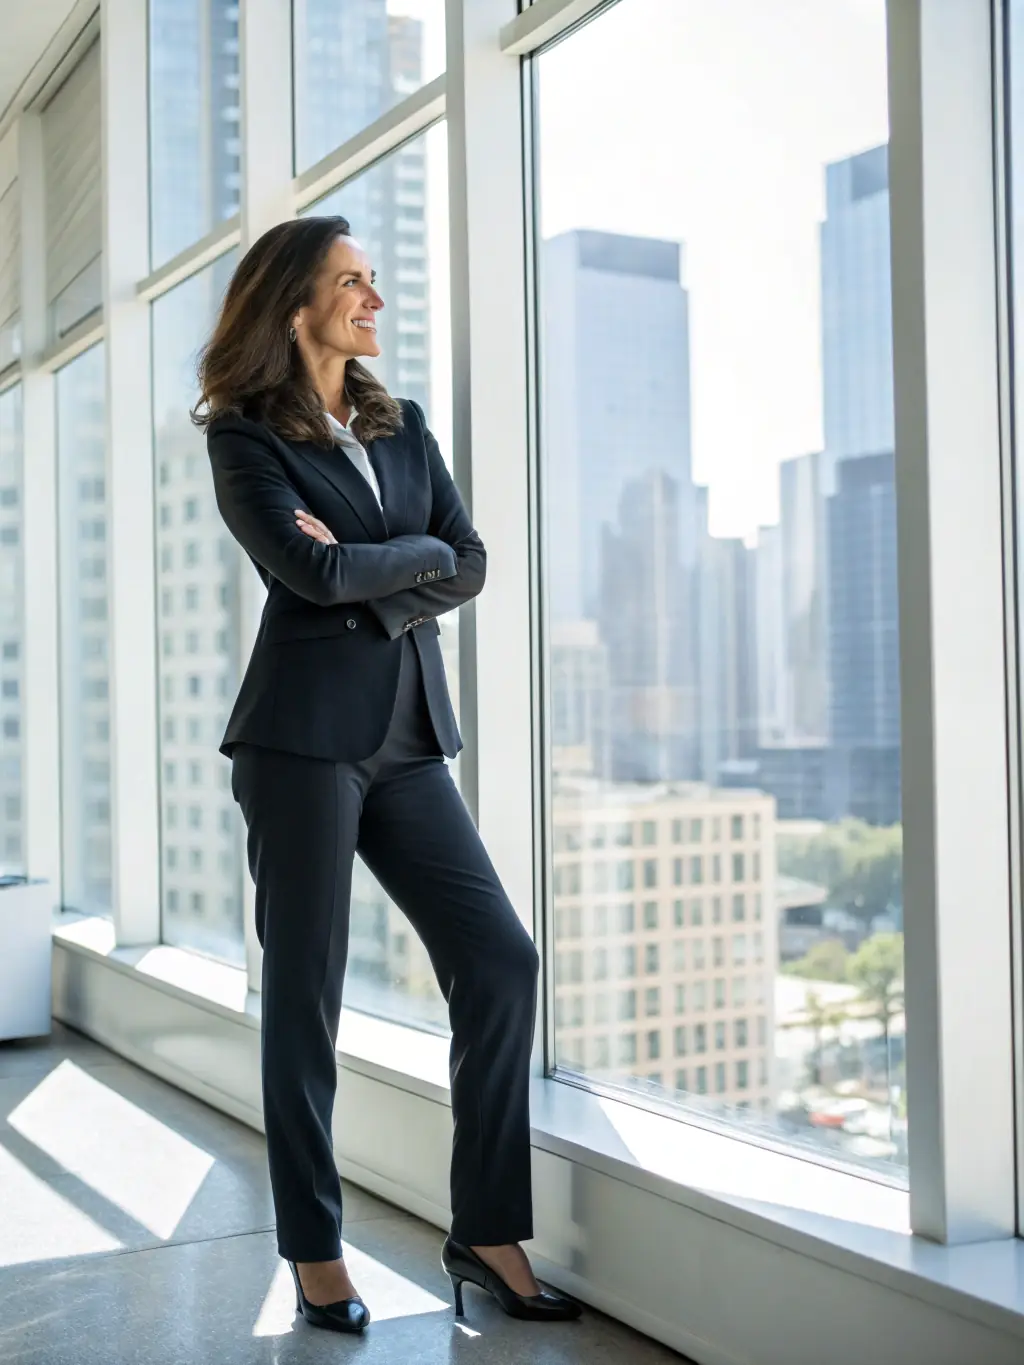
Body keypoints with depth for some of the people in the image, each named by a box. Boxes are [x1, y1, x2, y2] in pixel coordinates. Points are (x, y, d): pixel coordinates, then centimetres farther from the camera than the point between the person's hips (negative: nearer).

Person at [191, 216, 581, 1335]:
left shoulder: (403, 428, 17)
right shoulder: (243, 437, 0)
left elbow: (470, 567, 6)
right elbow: (313, 571, -15)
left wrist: (371, 582, -8)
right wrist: (418, 550, -1)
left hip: (408, 738, 6)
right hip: (305, 736, -5)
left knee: (500, 961, -1)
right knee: (305, 992, 1)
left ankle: (486, 1232, 10)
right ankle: (314, 1253, 14)